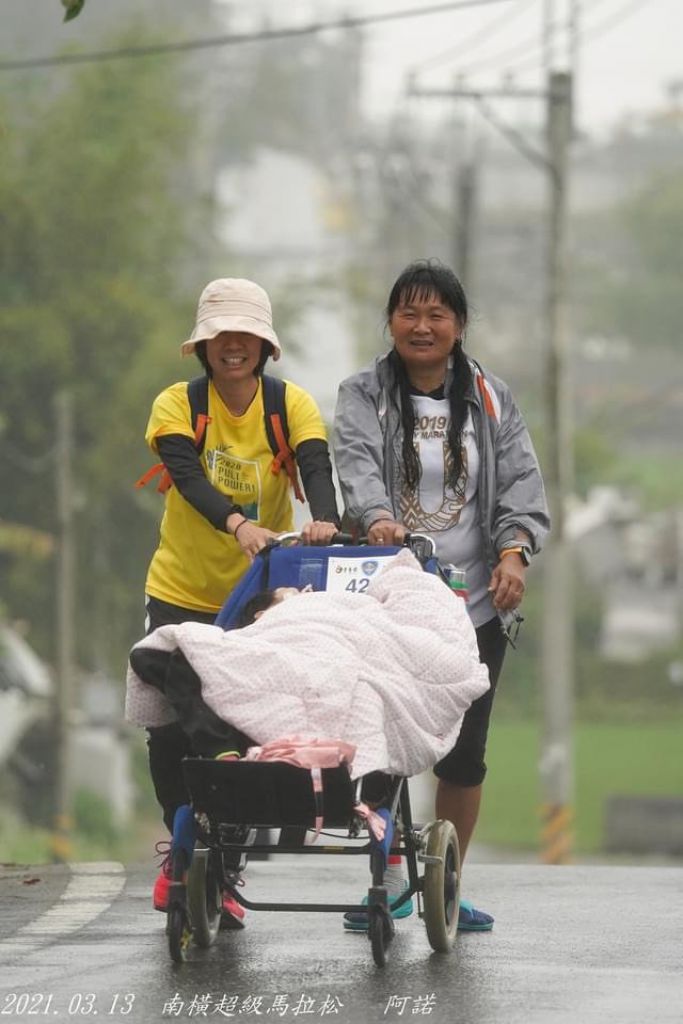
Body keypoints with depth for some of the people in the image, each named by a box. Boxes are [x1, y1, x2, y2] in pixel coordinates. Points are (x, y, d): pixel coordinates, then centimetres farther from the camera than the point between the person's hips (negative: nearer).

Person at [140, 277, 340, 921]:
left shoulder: (292, 405, -6)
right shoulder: (177, 406, -8)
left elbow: (316, 467, -22)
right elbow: (187, 476, -25)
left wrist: (323, 519, -45)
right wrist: (237, 523, -45)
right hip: (181, 593, 0)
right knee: (170, 729, -2)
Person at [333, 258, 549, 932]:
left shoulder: (492, 401, 11)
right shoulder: (364, 395, 4)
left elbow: (521, 483, 4)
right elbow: (357, 464, -15)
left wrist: (513, 550, -15)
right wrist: (376, 517, -36)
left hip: (475, 604, 2)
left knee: (463, 754, 4)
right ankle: (390, 877, 8)